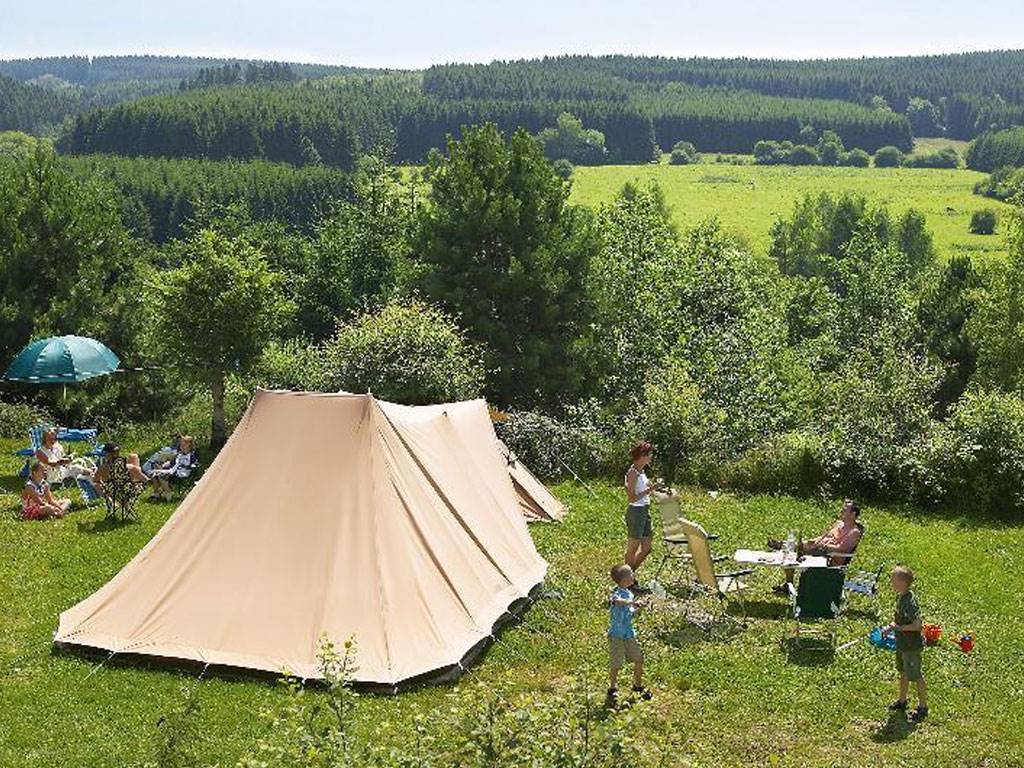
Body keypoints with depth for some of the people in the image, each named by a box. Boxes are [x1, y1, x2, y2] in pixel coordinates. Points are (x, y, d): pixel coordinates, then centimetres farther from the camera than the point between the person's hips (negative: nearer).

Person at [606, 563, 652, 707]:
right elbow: (615, 600, -47)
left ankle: (638, 686, 31)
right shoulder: (617, 592, -20)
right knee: (616, 664, -1)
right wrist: (628, 602, -63)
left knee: (639, 659, 12)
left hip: (629, 634, 8)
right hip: (616, 635, -8)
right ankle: (612, 689, 19)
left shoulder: (629, 593, 7)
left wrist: (636, 609, 6)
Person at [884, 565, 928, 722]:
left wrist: (897, 628, -22)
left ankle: (923, 707, 21)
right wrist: (892, 626, 2)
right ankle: (902, 701, 39)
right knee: (903, 672, 23)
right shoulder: (900, 597, 0)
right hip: (902, 643, 9)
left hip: (912, 646, -9)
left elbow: (917, 625, -28)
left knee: (916, 676, 6)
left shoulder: (910, 602, -28)